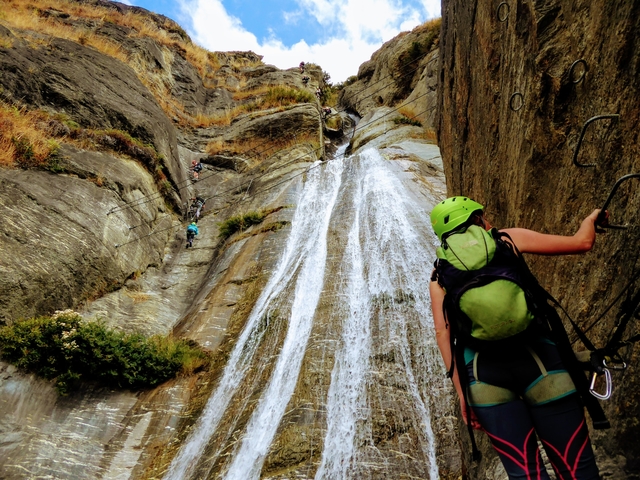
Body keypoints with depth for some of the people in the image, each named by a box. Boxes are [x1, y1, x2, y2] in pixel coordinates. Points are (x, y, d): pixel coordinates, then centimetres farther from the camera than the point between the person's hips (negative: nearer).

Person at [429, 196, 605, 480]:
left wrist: (462, 393, 4)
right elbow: (582, 243, 15)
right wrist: (590, 220, 38)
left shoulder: (440, 272, 13)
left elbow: (442, 332, 2)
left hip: (482, 374, 2)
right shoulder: (508, 239, 9)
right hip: (536, 359, -1)